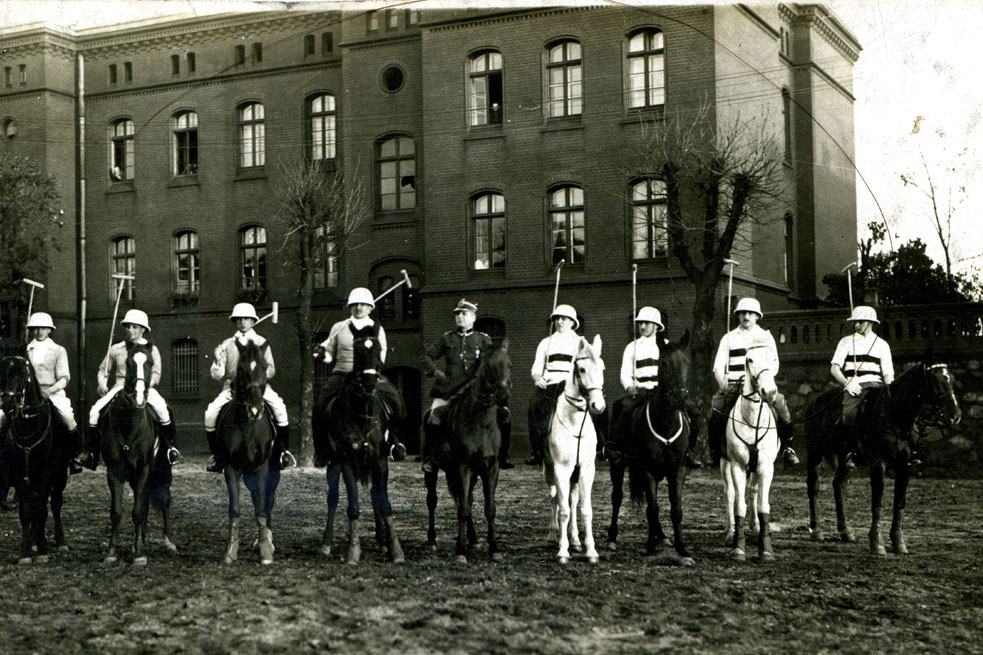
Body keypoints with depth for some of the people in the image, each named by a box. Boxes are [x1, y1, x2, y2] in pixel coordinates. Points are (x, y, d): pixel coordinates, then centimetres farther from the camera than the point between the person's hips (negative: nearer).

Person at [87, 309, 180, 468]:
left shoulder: (151, 349, 7)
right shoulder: (116, 349, 13)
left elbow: (155, 375, 0)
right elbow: (103, 371, 18)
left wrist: (146, 385, -19)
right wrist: (102, 384, -2)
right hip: (119, 388, 2)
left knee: (162, 409, -32)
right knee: (95, 411, -19)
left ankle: (171, 447, -19)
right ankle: (92, 452, -7)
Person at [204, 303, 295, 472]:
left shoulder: (261, 343, 13)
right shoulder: (227, 344, 13)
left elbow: (271, 369, 9)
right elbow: (217, 376, 8)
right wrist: (218, 361, -11)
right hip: (231, 386, 1)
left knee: (278, 407, -28)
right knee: (211, 413, -21)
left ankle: (283, 451, -16)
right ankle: (217, 456, -5)